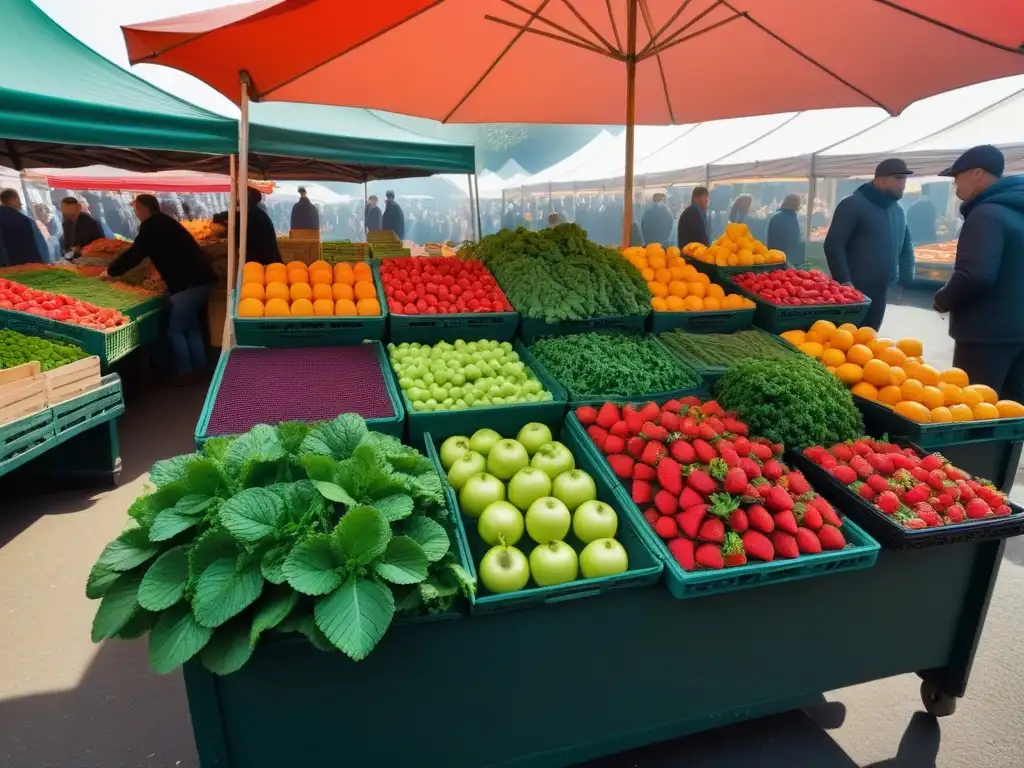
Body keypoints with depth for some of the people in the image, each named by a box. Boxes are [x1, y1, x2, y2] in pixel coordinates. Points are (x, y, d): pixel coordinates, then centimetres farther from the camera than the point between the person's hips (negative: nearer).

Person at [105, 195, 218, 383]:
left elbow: (135, 254, -6)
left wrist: (110, 271, 7)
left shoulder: (151, 226, -6)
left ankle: (184, 374, 2)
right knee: (191, 327, 18)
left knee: (175, 331, -2)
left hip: (189, 283, -10)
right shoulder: (164, 222, 22)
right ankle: (198, 369, 22)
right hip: (201, 279, 10)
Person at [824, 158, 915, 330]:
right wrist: (845, 282, -22)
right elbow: (833, 244, -16)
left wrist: (906, 280, 13)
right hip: (854, 291, -7)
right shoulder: (853, 205, -9)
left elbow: (906, 247, 25)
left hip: (881, 292, 7)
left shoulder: (897, 210, 15)